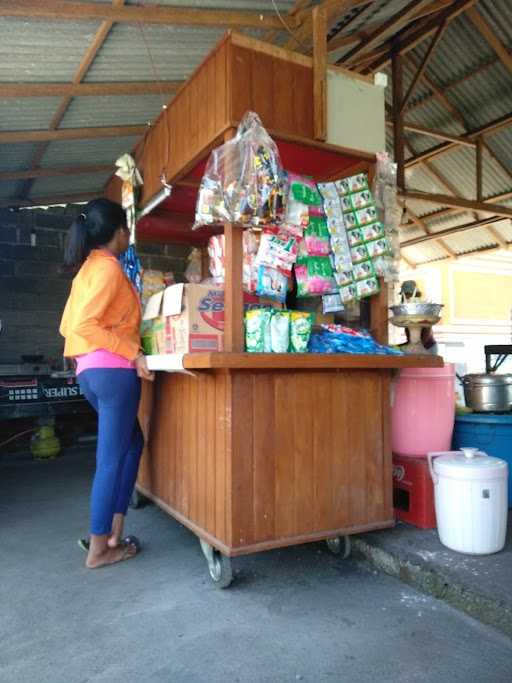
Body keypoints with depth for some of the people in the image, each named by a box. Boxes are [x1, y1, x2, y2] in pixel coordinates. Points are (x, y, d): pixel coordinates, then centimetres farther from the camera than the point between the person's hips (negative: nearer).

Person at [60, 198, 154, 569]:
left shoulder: (88, 267, 17)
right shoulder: (108, 267, -10)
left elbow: (67, 325, 17)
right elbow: (84, 325, -21)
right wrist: (133, 353, -18)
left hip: (90, 370, 9)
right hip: (113, 370, -9)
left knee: (132, 444, 18)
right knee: (112, 458, -1)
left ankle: (113, 534, 22)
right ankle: (99, 548, 10)